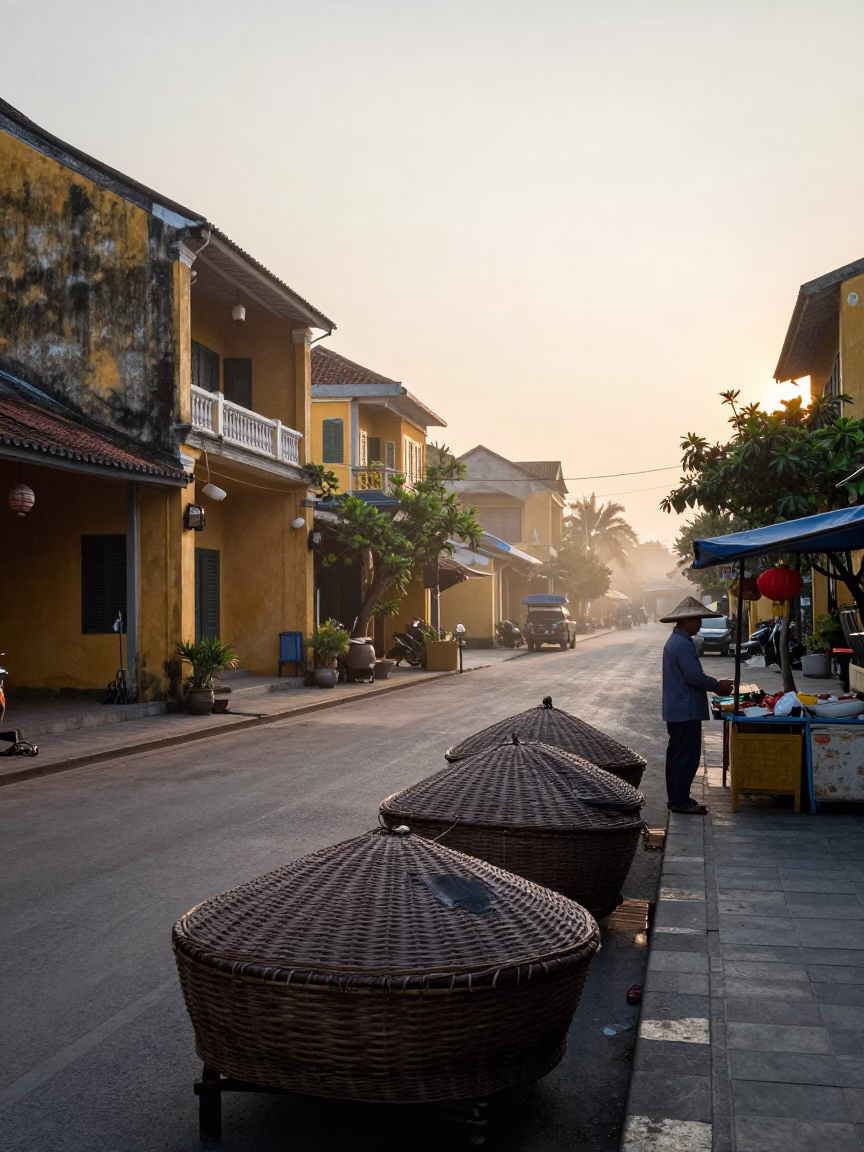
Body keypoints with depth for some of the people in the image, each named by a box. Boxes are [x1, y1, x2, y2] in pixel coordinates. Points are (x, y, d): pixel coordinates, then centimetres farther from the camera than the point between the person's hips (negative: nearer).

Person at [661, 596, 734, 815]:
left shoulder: (675, 641, 14)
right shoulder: (683, 644, -19)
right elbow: (694, 676, -23)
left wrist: (715, 685, 13)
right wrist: (718, 686, -9)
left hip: (676, 710, 11)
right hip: (686, 710, -11)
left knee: (677, 753, 15)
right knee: (687, 756, -5)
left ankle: (676, 797, 22)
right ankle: (680, 801, -1)